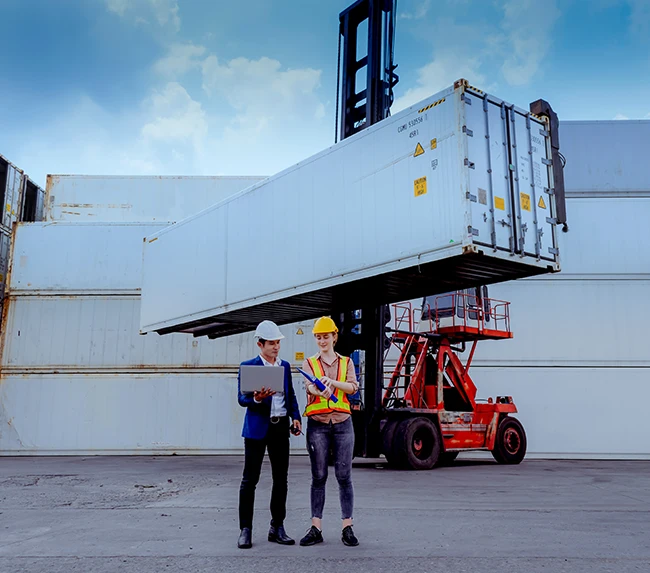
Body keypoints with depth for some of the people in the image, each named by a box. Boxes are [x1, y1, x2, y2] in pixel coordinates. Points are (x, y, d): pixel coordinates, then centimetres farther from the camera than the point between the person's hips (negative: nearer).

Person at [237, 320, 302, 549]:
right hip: (257, 428, -4)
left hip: (281, 427, 5)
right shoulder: (247, 366, -2)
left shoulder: (285, 366, 12)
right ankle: (245, 530, 10)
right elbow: (242, 399, -5)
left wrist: (295, 417, 1)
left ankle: (277, 528, 20)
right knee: (250, 479, 1)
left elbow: (291, 395, 15)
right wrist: (256, 398, -25)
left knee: (281, 478, 9)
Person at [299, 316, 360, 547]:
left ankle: (347, 528, 7)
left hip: (342, 423, 0)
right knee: (318, 477, 2)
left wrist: (331, 381, -21)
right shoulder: (309, 363, 8)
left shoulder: (346, 362, 10)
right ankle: (315, 529, 7)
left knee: (344, 476, 1)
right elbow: (309, 386, -11)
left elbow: (353, 387, -6)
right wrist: (320, 390, -34)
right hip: (317, 424, 0)